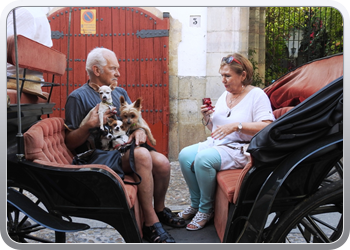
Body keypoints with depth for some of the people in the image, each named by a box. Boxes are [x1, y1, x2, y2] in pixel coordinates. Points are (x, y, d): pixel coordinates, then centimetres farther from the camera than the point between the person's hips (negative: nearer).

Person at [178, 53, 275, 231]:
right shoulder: (225, 95, 16)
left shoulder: (257, 95, -5)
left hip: (240, 149, -7)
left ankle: (205, 209, -8)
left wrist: (237, 125, -26)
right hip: (216, 143, 7)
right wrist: (206, 118, 0)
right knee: (185, 155, -17)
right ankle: (195, 204, 1)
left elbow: (267, 128, -19)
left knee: (203, 159, -30)